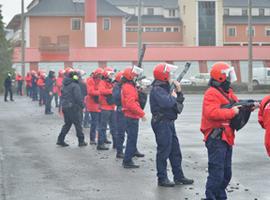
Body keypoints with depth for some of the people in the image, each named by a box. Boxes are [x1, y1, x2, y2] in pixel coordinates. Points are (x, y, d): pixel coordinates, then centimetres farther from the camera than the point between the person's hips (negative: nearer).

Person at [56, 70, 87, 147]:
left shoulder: (65, 85, 11)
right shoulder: (75, 85, -14)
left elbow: (62, 96, 17)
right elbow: (78, 97, -18)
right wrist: (82, 106, -9)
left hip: (65, 107, 8)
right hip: (73, 107, -8)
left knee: (67, 124, 16)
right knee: (78, 124, 2)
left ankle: (60, 140, 10)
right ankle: (81, 141, 8)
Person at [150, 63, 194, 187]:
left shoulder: (166, 88, 15)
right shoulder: (157, 90, -15)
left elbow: (179, 102, 18)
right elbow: (166, 103, -31)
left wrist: (178, 92, 2)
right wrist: (173, 97, -11)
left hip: (169, 123, 10)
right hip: (162, 123, -10)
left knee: (175, 151, 13)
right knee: (164, 151, -4)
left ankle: (178, 176, 21)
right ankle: (162, 178, 3)